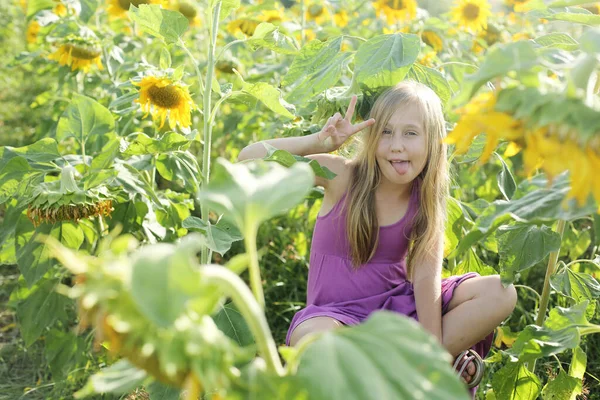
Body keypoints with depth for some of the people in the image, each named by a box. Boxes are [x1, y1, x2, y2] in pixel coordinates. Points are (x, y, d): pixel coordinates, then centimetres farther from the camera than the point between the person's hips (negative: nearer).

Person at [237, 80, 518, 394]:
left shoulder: (426, 199, -3)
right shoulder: (343, 176, -11)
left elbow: (425, 276, -11)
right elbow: (250, 159, -17)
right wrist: (320, 142, -27)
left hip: (397, 304, 3)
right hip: (338, 313, -3)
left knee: (502, 293, -14)